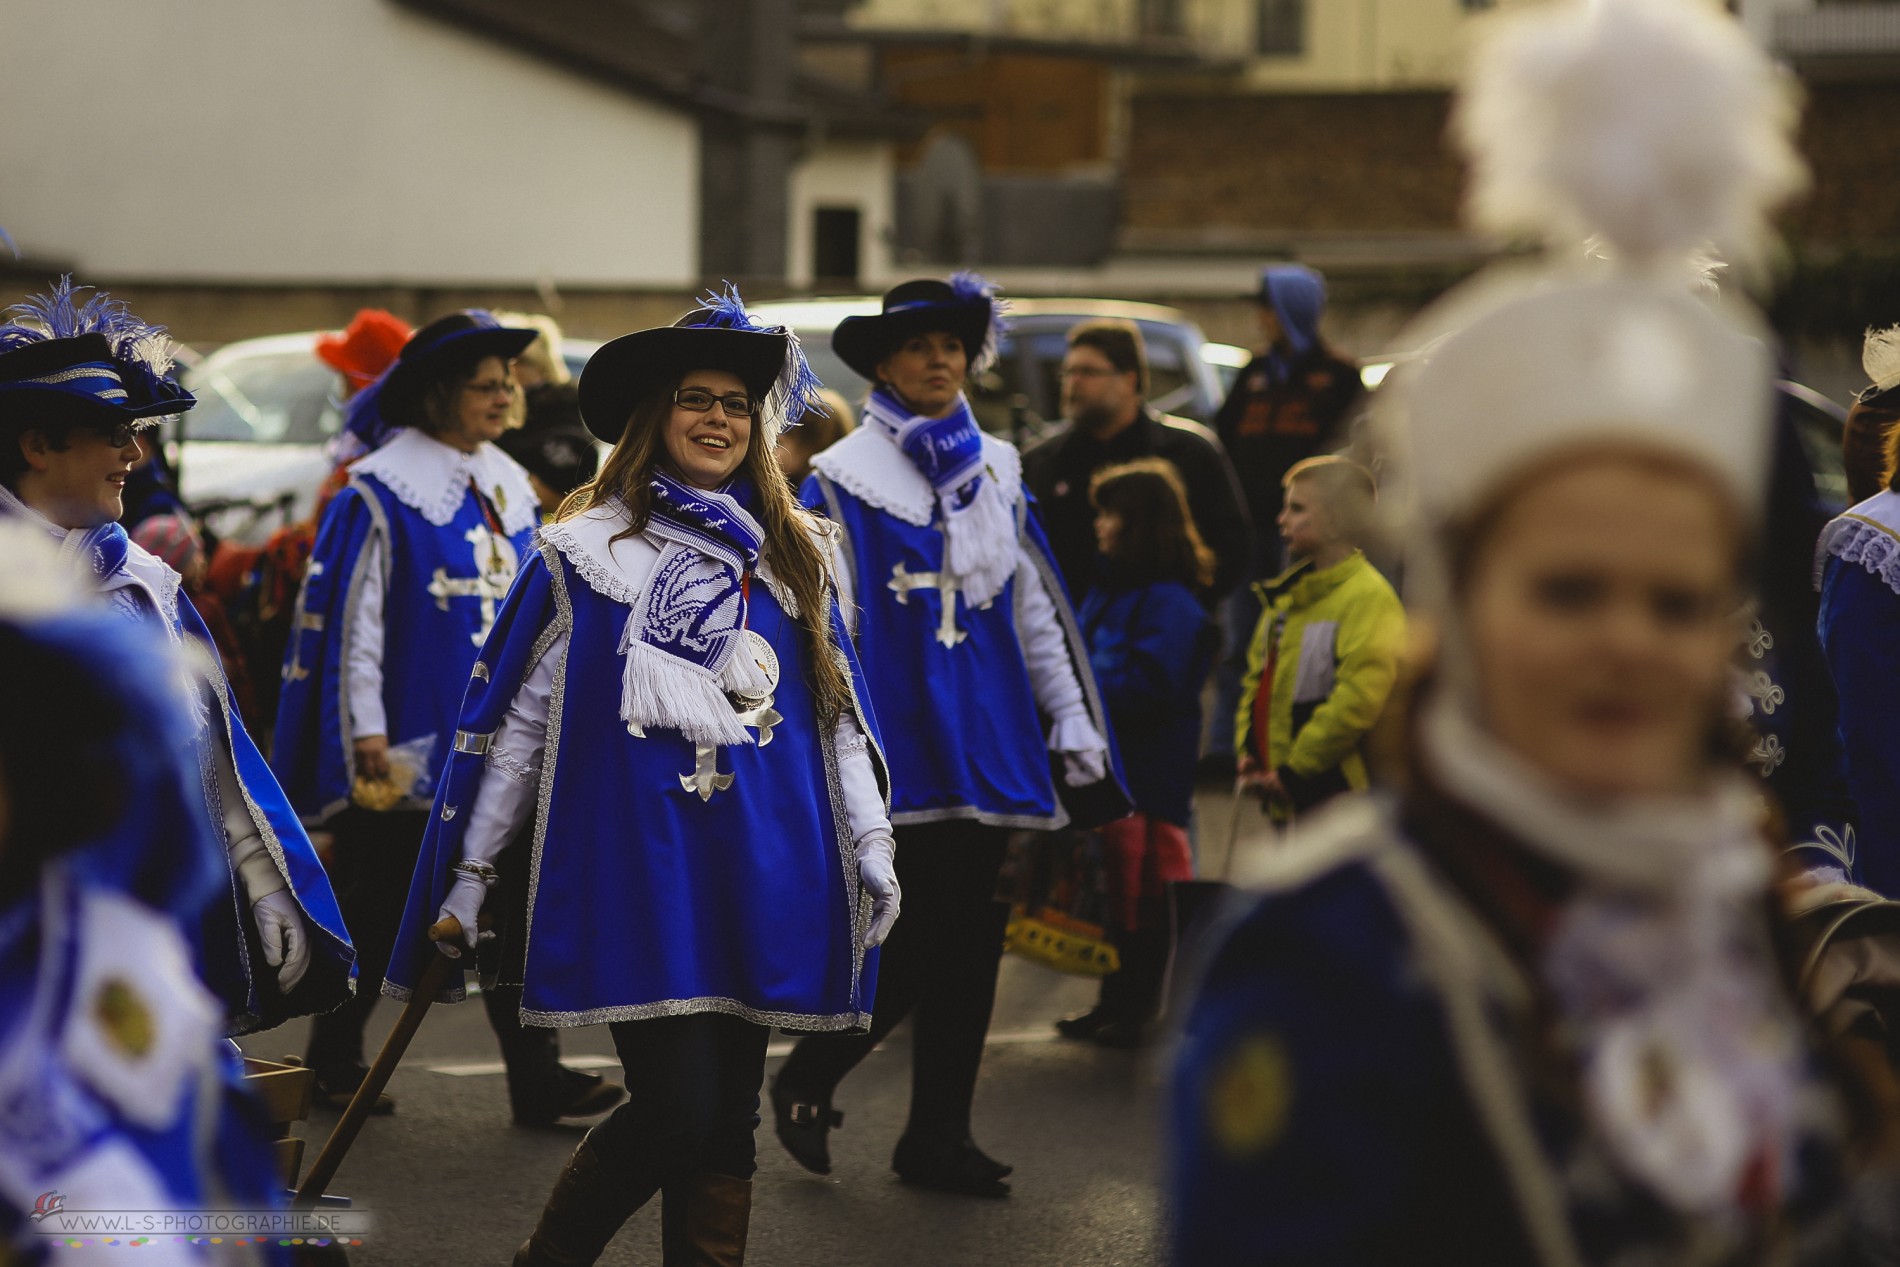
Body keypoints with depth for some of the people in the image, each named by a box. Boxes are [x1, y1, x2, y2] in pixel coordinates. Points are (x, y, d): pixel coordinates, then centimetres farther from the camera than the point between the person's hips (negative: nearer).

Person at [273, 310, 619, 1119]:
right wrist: (366, 731, -15)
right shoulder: (381, 494, -8)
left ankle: (535, 1077, -1)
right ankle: (335, 1059, 21)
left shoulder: (510, 490, 11)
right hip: (412, 741, -5)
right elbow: (353, 617, -10)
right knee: (382, 903, 5)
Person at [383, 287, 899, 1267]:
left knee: (730, 1121, 5)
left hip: (763, 872, 4)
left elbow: (834, 707, 17)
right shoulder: (587, 551, 2)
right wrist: (468, 874, 3)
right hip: (636, 865, -4)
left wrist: (869, 842, 8)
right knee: (676, 1109, -11)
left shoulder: (794, 553, 13)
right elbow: (514, 718, 4)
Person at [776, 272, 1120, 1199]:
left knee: (971, 936, 5)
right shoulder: (842, 478, -2)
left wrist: (1074, 724, 15)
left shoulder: (996, 473, 14)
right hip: (899, 739, -5)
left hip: (986, 736, 5)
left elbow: (1037, 607, 18)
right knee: (922, 937, -10)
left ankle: (939, 1136, 13)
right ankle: (805, 1080, 11)